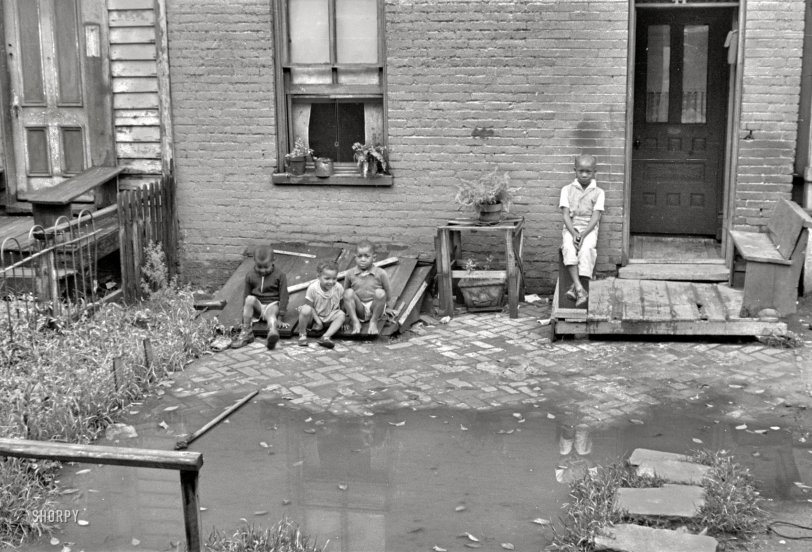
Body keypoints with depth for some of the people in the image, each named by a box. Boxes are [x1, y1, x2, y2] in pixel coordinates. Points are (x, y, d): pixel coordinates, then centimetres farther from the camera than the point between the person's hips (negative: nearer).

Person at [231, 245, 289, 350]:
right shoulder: (250, 275, 4)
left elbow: (283, 296, -6)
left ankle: (273, 332, -72)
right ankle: (246, 332, -32)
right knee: (250, 299, -30)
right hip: (257, 306, 3)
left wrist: (280, 318, -12)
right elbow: (246, 295, 9)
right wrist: (245, 315, 3)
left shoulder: (279, 276, -5)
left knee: (271, 313, -37)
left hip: (272, 304, -3)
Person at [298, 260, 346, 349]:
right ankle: (302, 334, -14)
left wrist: (343, 321, -8)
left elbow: (342, 305, -3)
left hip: (329, 318, 3)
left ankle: (326, 337, -33)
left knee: (341, 314, -26)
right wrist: (318, 321, -20)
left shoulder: (339, 288, -14)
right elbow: (310, 306, -15)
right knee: (305, 309, -35)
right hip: (315, 316, -3)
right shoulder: (313, 288, -21)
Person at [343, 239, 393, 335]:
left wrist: (383, 305, 6)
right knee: (348, 292, -24)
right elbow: (343, 291, 13)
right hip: (359, 310, 1)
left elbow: (388, 292, 5)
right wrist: (348, 307, 9)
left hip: (375, 309, -1)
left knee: (380, 293, -30)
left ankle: (374, 322, -15)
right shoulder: (350, 274, 1)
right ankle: (355, 322, -21)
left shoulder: (380, 273, -4)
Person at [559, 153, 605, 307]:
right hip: (571, 228, 1)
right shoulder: (567, 190, 8)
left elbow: (596, 217, -4)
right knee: (569, 248, -32)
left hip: (589, 228, 0)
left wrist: (583, 234, -19)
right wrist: (574, 233, -16)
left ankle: (574, 287, -35)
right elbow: (566, 215, 0)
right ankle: (579, 289, -41)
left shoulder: (598, 192, 5)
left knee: (587, 248, -33)